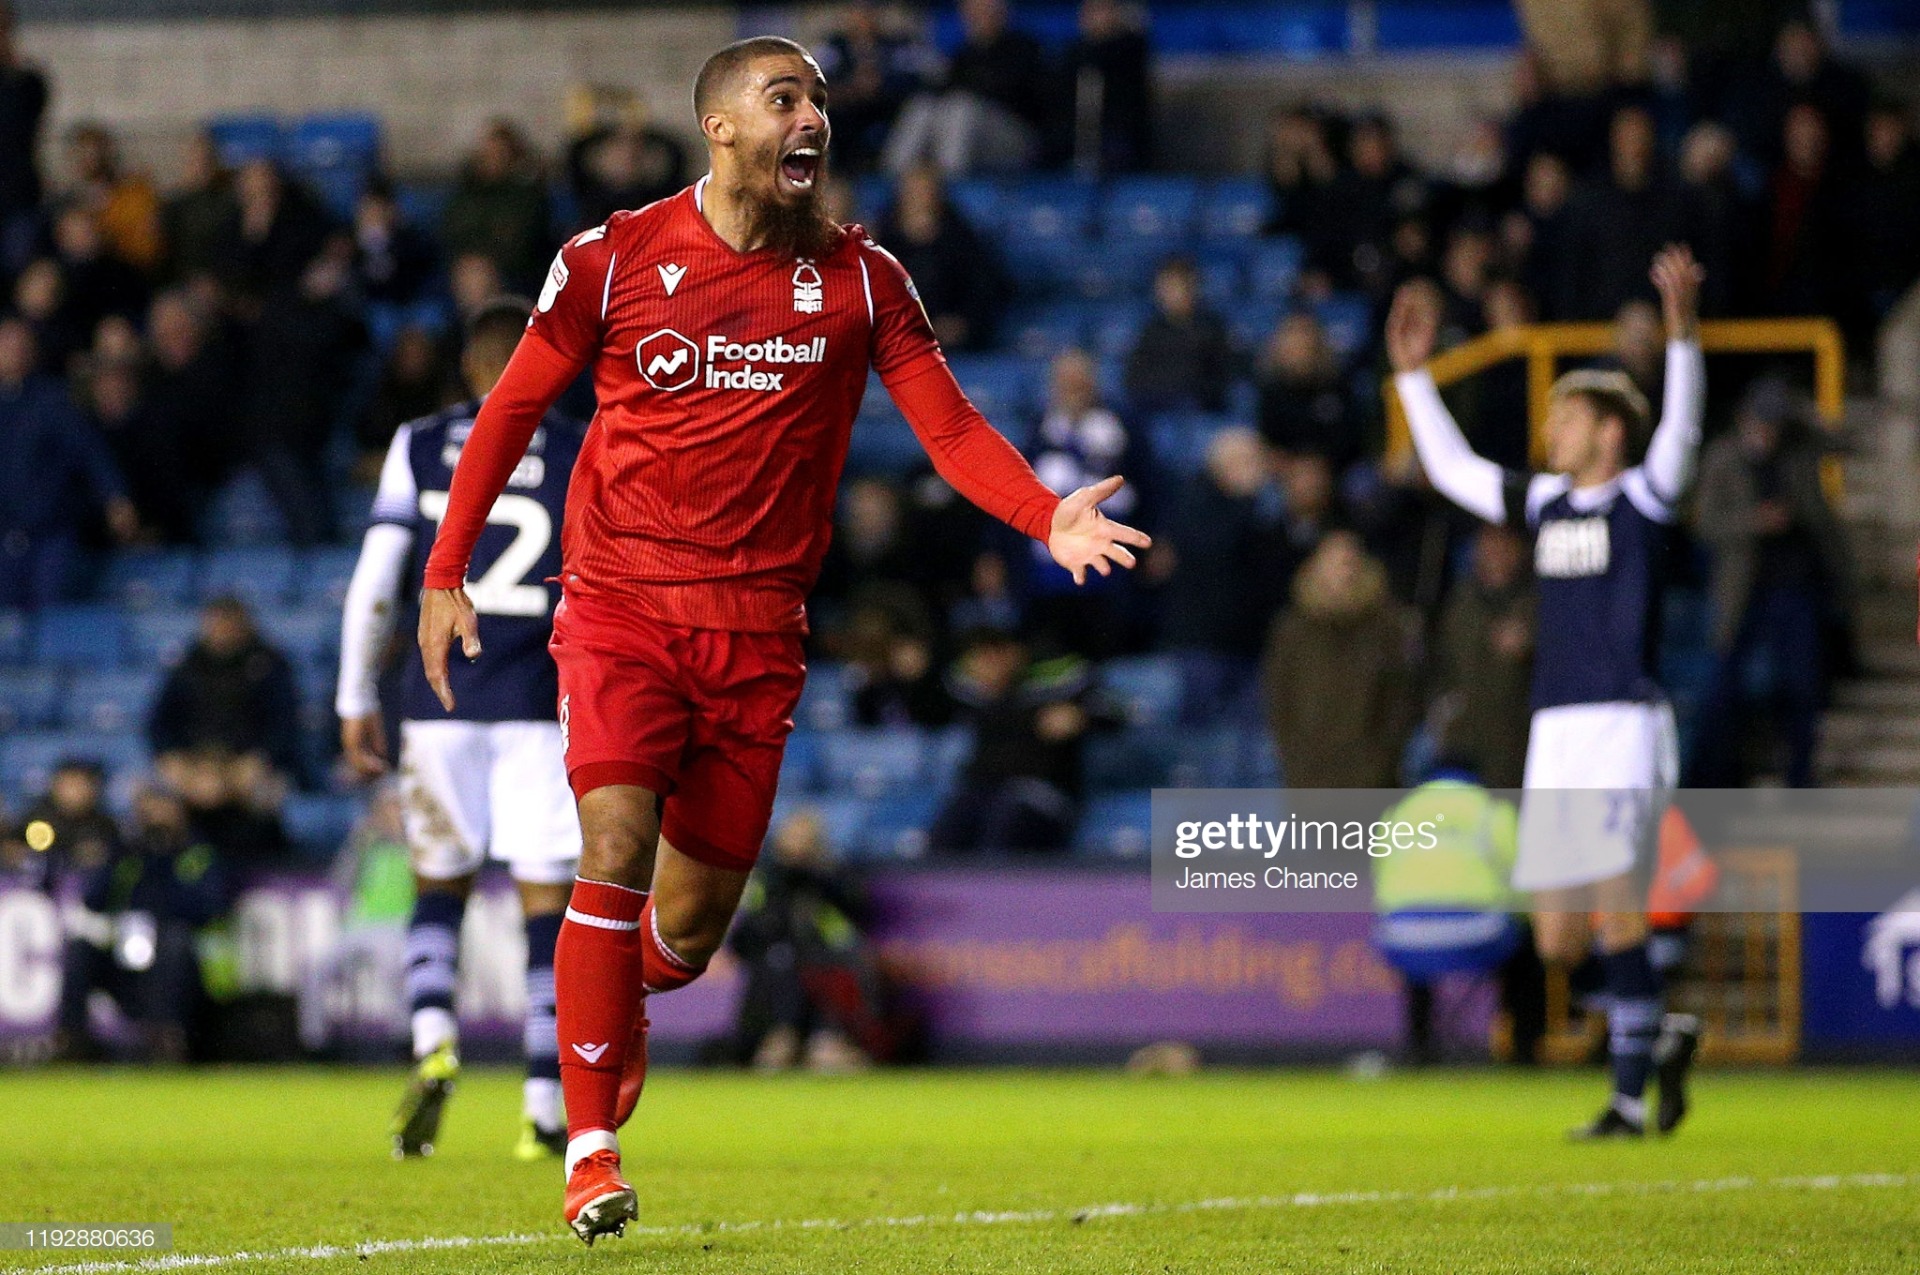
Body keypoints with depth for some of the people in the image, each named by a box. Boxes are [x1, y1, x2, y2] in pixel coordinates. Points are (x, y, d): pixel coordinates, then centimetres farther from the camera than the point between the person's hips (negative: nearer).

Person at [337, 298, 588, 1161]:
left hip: (439, 700, 2)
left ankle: (433, 1042, -11)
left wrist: (356, 702, 10)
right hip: (540, 704, -2)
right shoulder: (583, 458, 3)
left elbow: (371, 585, 3)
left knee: (440, 887, 15)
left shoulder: (419, 448, 6)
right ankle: (543, 1109, -2)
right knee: (547, 903, 4)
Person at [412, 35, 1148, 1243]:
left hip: (758, 624, 2)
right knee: (615, 856, -18)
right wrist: (446, 574, 4)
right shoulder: (613, 260, -2)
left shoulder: (859, 278, 3)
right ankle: (591, 1146, -8)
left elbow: (949, 424, -2)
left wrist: (1047, 517, -20)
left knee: (697, 910, 5)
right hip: (620, 606, -2)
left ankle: (617, 1024, 41)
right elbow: (513, 410, 7)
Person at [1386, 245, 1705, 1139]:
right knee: (1557, 939, 3)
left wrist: (1683, 332, -29)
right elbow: (1450, 469, 28)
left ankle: (1631, 1095, -8)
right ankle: (1658, 1038, 22)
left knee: (1615, 903, -14)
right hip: (1554, 731, 6)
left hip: (1624, 723, -6)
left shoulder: (1640, 496, 0)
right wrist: (1414, 370, 27)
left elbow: (1682, 429, -17)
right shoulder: (1544, 503, 17)